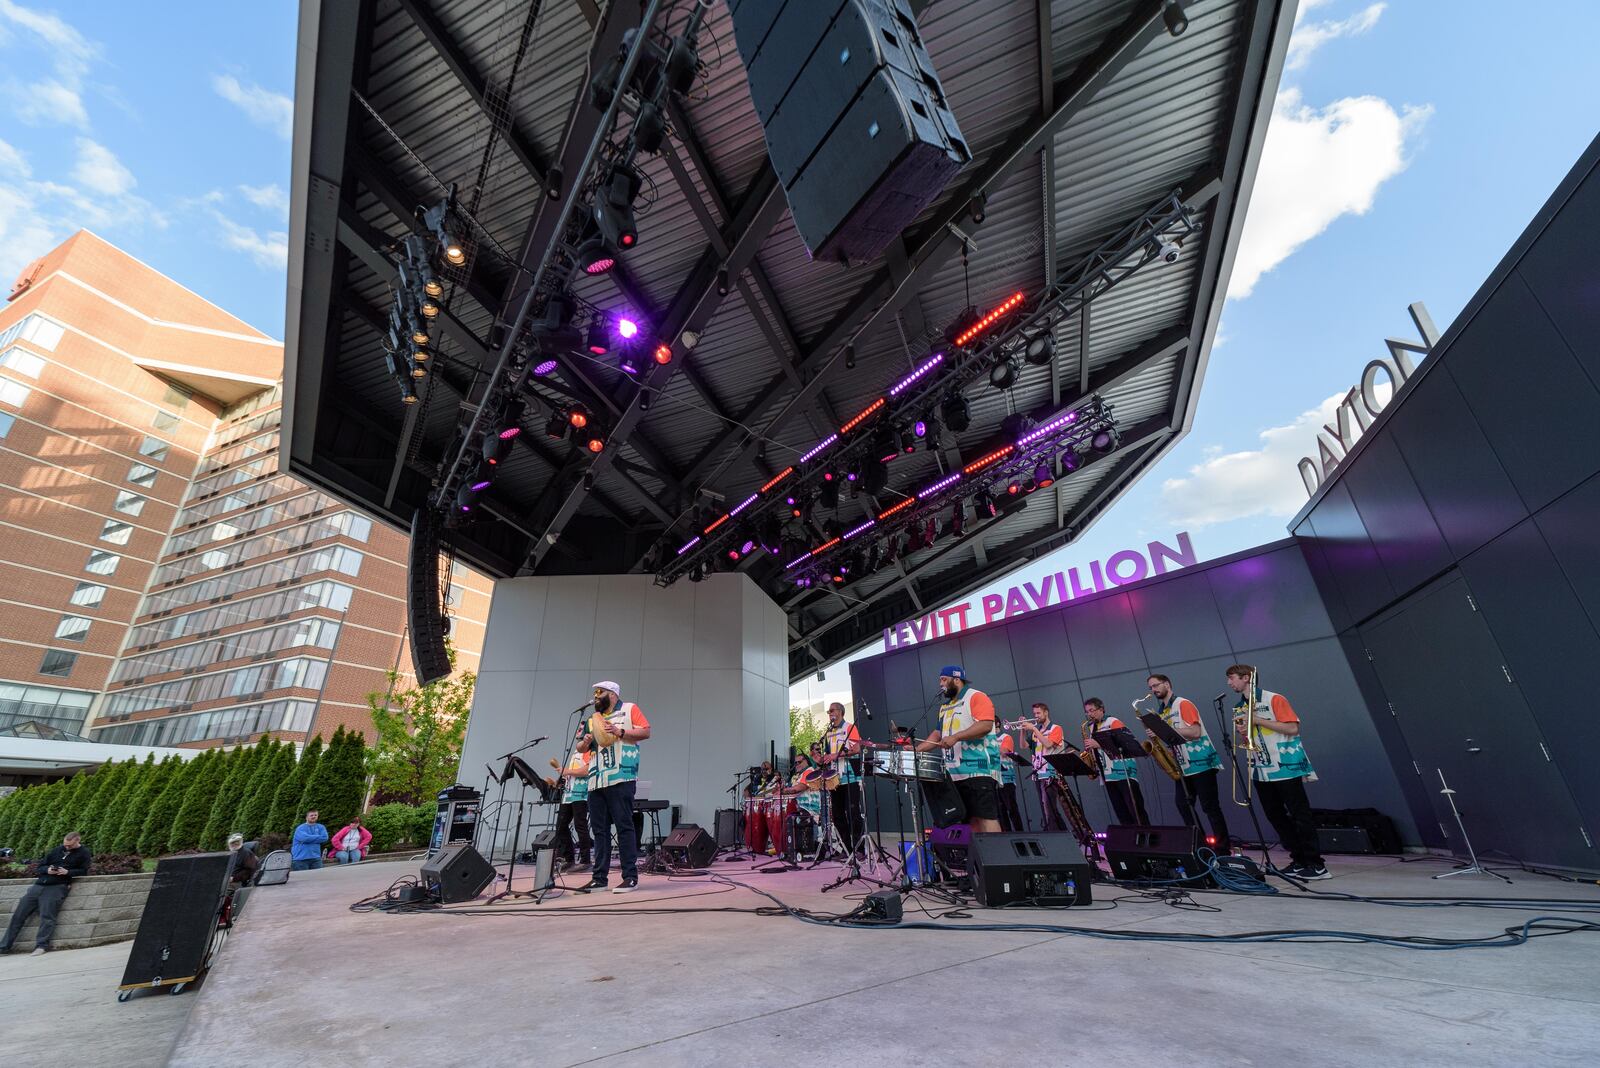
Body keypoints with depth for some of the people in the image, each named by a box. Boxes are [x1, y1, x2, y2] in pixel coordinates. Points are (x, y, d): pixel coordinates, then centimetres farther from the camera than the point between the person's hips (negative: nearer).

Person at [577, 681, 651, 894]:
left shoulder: (629, 709, 5)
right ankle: (599, 878, 15)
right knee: (599, 830, 8)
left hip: (620, 778, -6)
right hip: (596, 781, 7)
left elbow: (645, 732, -5)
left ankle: (631, 877, -1)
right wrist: (585, 742, 1)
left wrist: (620, 732, -15)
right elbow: (582, 748, 24)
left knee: (624, 827, -6)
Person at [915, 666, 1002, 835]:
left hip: (980, 769, -8)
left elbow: (986, 725, -18)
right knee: (972, 818, 8)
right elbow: (938, 734, 23)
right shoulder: (945, 706, 22)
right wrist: (917, 749, 9)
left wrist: (956, 737, -25)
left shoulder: (976, 697, -5)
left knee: (986, 817, -12)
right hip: (956, 773, 8)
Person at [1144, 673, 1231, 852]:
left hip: (1201, 763, -8)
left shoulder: (1183, 704, -9)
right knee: (1183, 805, 6)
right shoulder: (1162, 712, 15)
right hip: (1182, 766, 8)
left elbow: (1195, 732, -21)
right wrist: (1154, 736, -5)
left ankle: (1222, 849, 5)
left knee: (1210, 807, -3)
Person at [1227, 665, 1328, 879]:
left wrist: (1258, 720, -19)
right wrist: (1240, 733, -6)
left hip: (1286, 767, -7)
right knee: (1275, 816, 9)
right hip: (1262, 771, 7)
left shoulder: (1273, 699, -9)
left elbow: (1293, 728, -16)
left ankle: (1316, 864, 5)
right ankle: (1299, 860, 19)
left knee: (1300, 815, -3)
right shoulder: (1238, 708, 11)